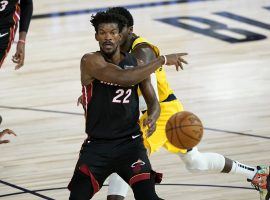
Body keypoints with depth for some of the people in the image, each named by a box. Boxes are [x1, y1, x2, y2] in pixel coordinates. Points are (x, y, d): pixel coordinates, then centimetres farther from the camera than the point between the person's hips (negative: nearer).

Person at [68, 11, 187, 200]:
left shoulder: (135, 63, 5)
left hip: (130, 142, 2)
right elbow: (124, 78, -26)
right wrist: (163, 60, -21)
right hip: (97, 144, -2)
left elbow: (152, 101, 8)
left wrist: (153, 116, -17)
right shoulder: (91, 61, -10)